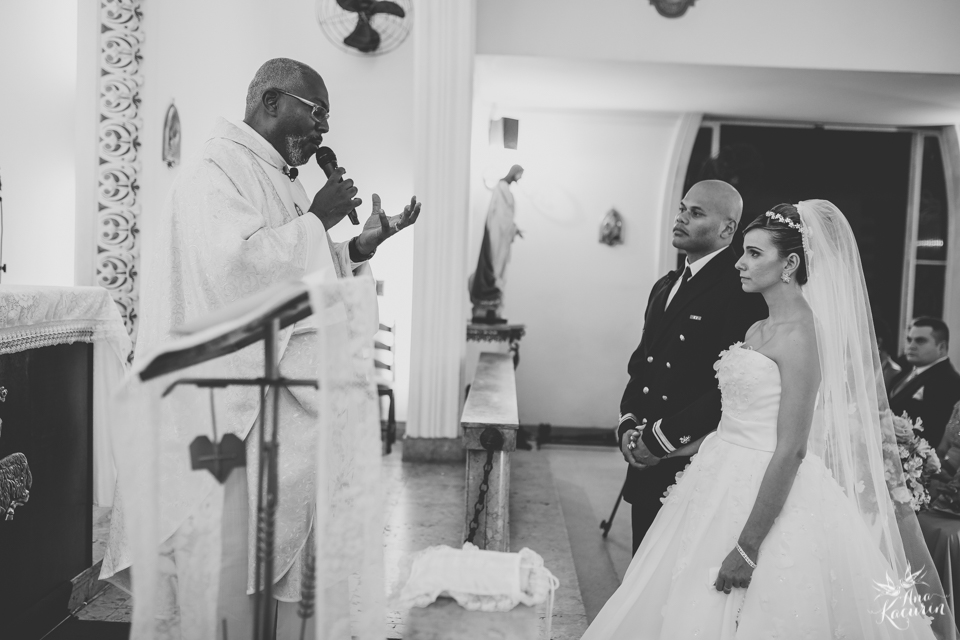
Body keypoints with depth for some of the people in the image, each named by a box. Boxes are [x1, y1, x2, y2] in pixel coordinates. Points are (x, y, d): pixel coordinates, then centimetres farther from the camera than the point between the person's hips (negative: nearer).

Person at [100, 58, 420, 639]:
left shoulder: (282, 182, 19)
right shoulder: (216, 172, -10)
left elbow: (313, 284, 19)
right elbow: (237, 263, -27)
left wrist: (363, 245, 4)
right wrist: (316, 219, -16)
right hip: (229, 407, -9)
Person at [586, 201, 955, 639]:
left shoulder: (801, 333, -16)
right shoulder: (757, 331, 11)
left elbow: (791, 450, -21)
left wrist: (747, 547, -23)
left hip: (770, 501, -8)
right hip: (727, 492, 8)